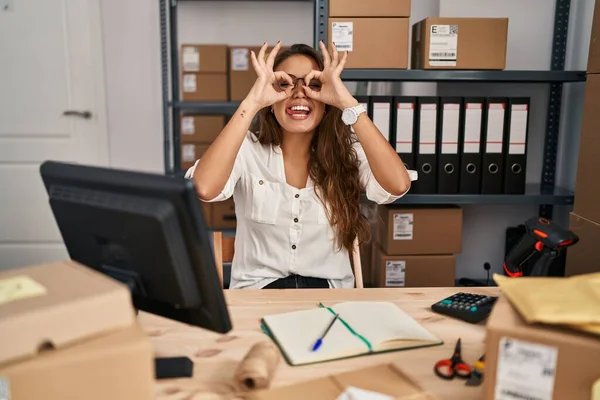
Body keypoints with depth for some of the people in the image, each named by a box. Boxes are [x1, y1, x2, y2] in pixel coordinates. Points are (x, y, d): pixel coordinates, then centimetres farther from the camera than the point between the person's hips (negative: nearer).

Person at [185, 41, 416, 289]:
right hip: (259, 292, -2)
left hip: (330, 295, 2)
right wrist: (251, 103, -23)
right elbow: (204, 189, -25)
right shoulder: (247, 149, -4)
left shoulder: (347, 151, 0)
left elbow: (398, 185, -20)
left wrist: (348, 104, -21)